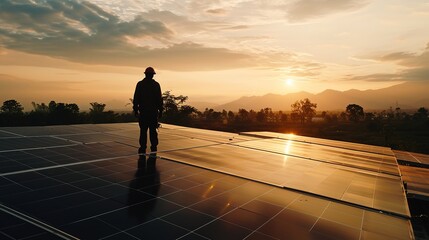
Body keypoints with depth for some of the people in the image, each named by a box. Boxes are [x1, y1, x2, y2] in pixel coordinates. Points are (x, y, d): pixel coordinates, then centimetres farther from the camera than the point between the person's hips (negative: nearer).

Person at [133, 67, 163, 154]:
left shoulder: (140, 84, 1)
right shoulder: (156, 85, 1)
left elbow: (136, 98, 1)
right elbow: (160, 99, 1)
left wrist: (135, 109, 7)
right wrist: (160, 110, 6)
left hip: (143, 111, 0)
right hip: (153, 111, 0)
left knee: (143, 131, 5)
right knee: (153, 131, 6)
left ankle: (143, 148, 6)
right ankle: (154, 147, 8)